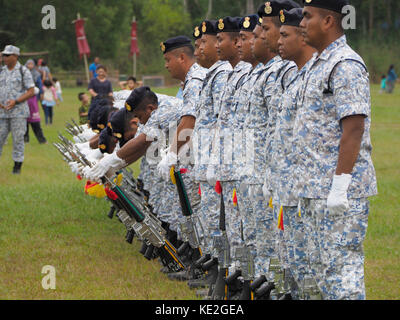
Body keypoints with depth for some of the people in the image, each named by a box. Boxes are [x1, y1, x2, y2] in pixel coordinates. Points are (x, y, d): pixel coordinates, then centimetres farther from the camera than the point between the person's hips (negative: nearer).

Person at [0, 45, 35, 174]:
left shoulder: (23, 71, -2)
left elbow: (31, 92, -5)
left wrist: (16, 101, -16)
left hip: (18, 111, -4)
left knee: (18, 139, -3)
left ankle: (17, 166, 5)